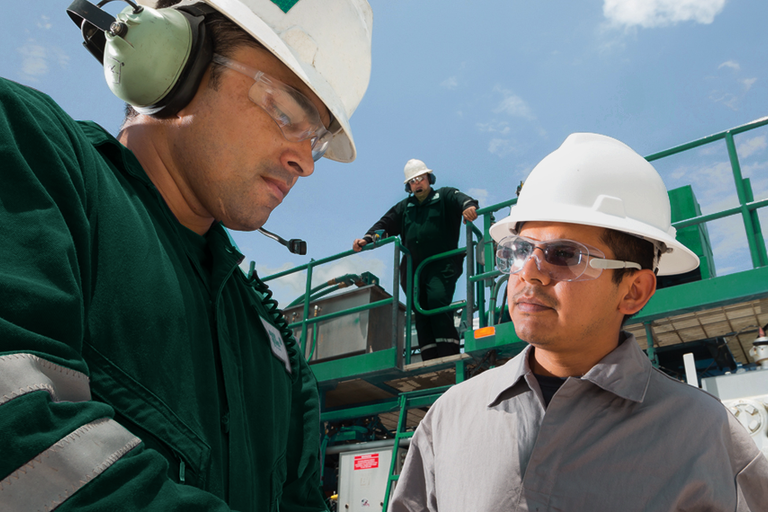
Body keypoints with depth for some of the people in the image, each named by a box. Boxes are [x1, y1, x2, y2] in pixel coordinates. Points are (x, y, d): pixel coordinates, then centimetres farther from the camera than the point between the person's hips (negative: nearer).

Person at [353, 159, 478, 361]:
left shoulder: (444, 197, 12)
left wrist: (469, 206, -33)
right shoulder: (404, 207, 27)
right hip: (414, 267, 5)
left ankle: (449, 354, -23)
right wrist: (367, 238, 3)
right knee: (420, 310, -4)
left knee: (437, 300, -24)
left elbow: (461, 199, -8)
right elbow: (385, 224, 22)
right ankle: (430, 359, -6)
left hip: (442, 264, -5)